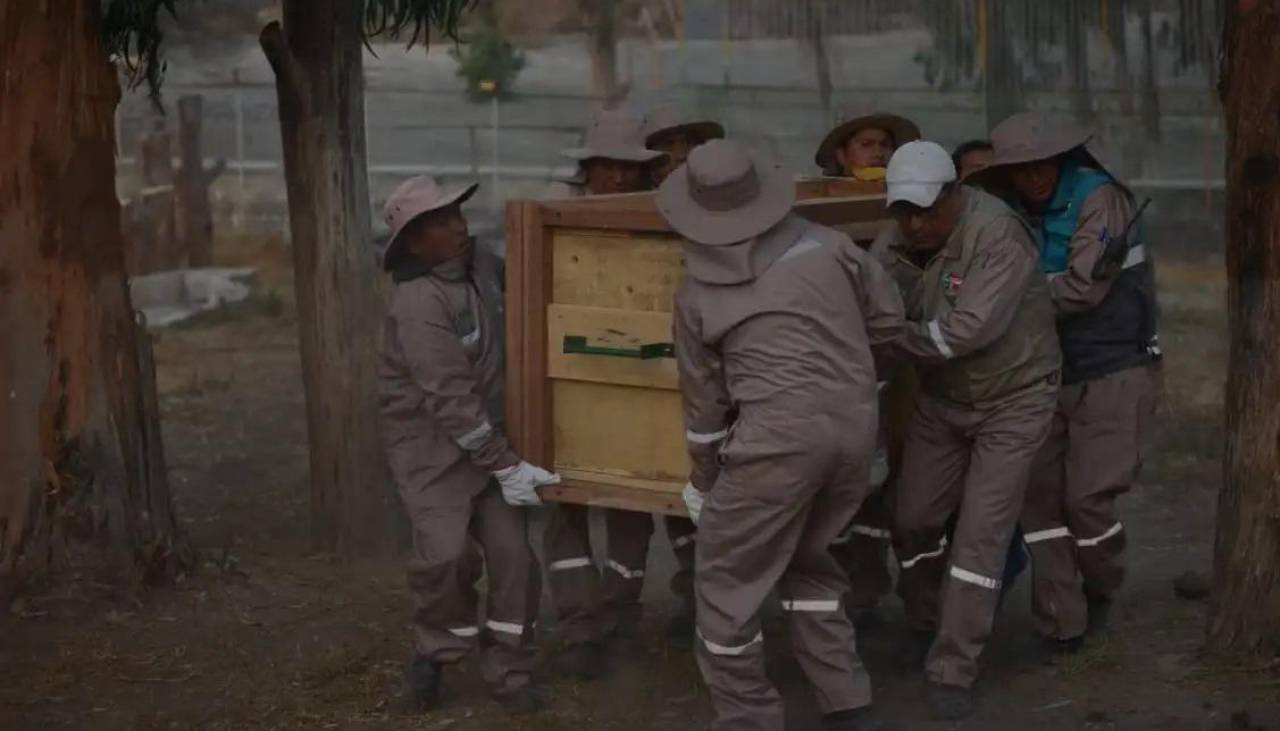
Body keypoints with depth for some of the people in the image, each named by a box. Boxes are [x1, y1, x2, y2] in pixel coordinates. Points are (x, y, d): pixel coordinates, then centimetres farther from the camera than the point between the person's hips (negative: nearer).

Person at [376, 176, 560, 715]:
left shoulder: (482, 266, -1)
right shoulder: (418, 304, -23)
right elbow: (450, 400, -24)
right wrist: (506, 466, -21)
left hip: (486, 436, 6)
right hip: (430, 445, -6)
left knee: (511, 553, -1)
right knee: (445, 554, -18)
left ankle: (508, 671, 14)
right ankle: (435, 653, 10)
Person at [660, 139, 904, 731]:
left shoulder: (699, 294, 1)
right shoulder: (824, 245, 4)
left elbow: (705, 402, 10)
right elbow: (889, 318, 15)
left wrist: (704, 480, 25)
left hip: (780, 437, -5)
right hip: (856, 427, 5)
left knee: (726, 581, 11)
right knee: (806, 559, 25)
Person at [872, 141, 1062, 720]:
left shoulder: (997, 236, -28)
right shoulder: (894, 244, -8)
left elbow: (969, 330, -33)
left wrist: (896, 336, -22)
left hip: (1012, 400, -6)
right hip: (942, 399, 6)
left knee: (981, 534, -7)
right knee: (913, 519, 10)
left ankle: (953, 671, 1)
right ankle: (925, 623, 36)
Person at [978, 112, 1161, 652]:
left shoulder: (1099, 198, -13)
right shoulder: (1018, 213, 8)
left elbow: (1083, 287, -21)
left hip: (1114, 370, -6)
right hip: (1052, 372, 6)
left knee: (1088, 498, -7)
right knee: (1040, 493, -3)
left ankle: (1100, 592, 22)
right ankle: (1060, 623, 4)